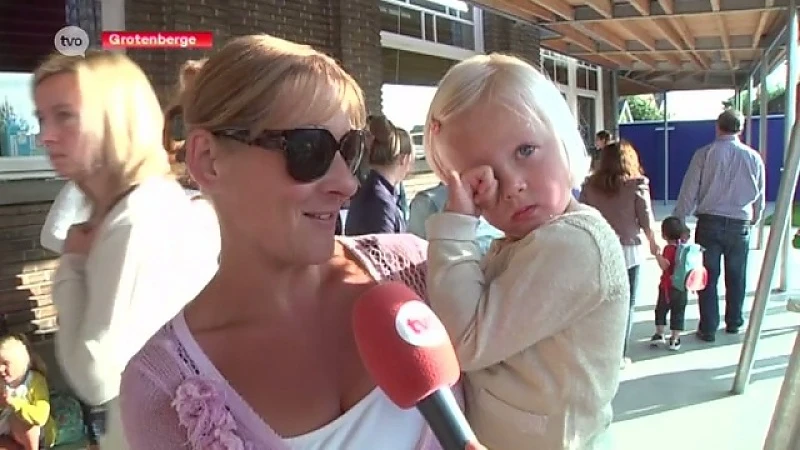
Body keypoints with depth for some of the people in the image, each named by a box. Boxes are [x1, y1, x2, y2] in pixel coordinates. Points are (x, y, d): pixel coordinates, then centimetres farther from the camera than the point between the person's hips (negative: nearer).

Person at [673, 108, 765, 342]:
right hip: (740, 225, 2)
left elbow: (689, 192, -6)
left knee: (708, 277, 4)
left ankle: (708, 329, 6)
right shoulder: (754, 158, 2)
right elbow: (760, 197, 11)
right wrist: (754, 220, 28)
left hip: (709, 222, -2)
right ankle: (734, 323, 29)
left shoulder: (705, 154, -6)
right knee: (736, 277, 15)